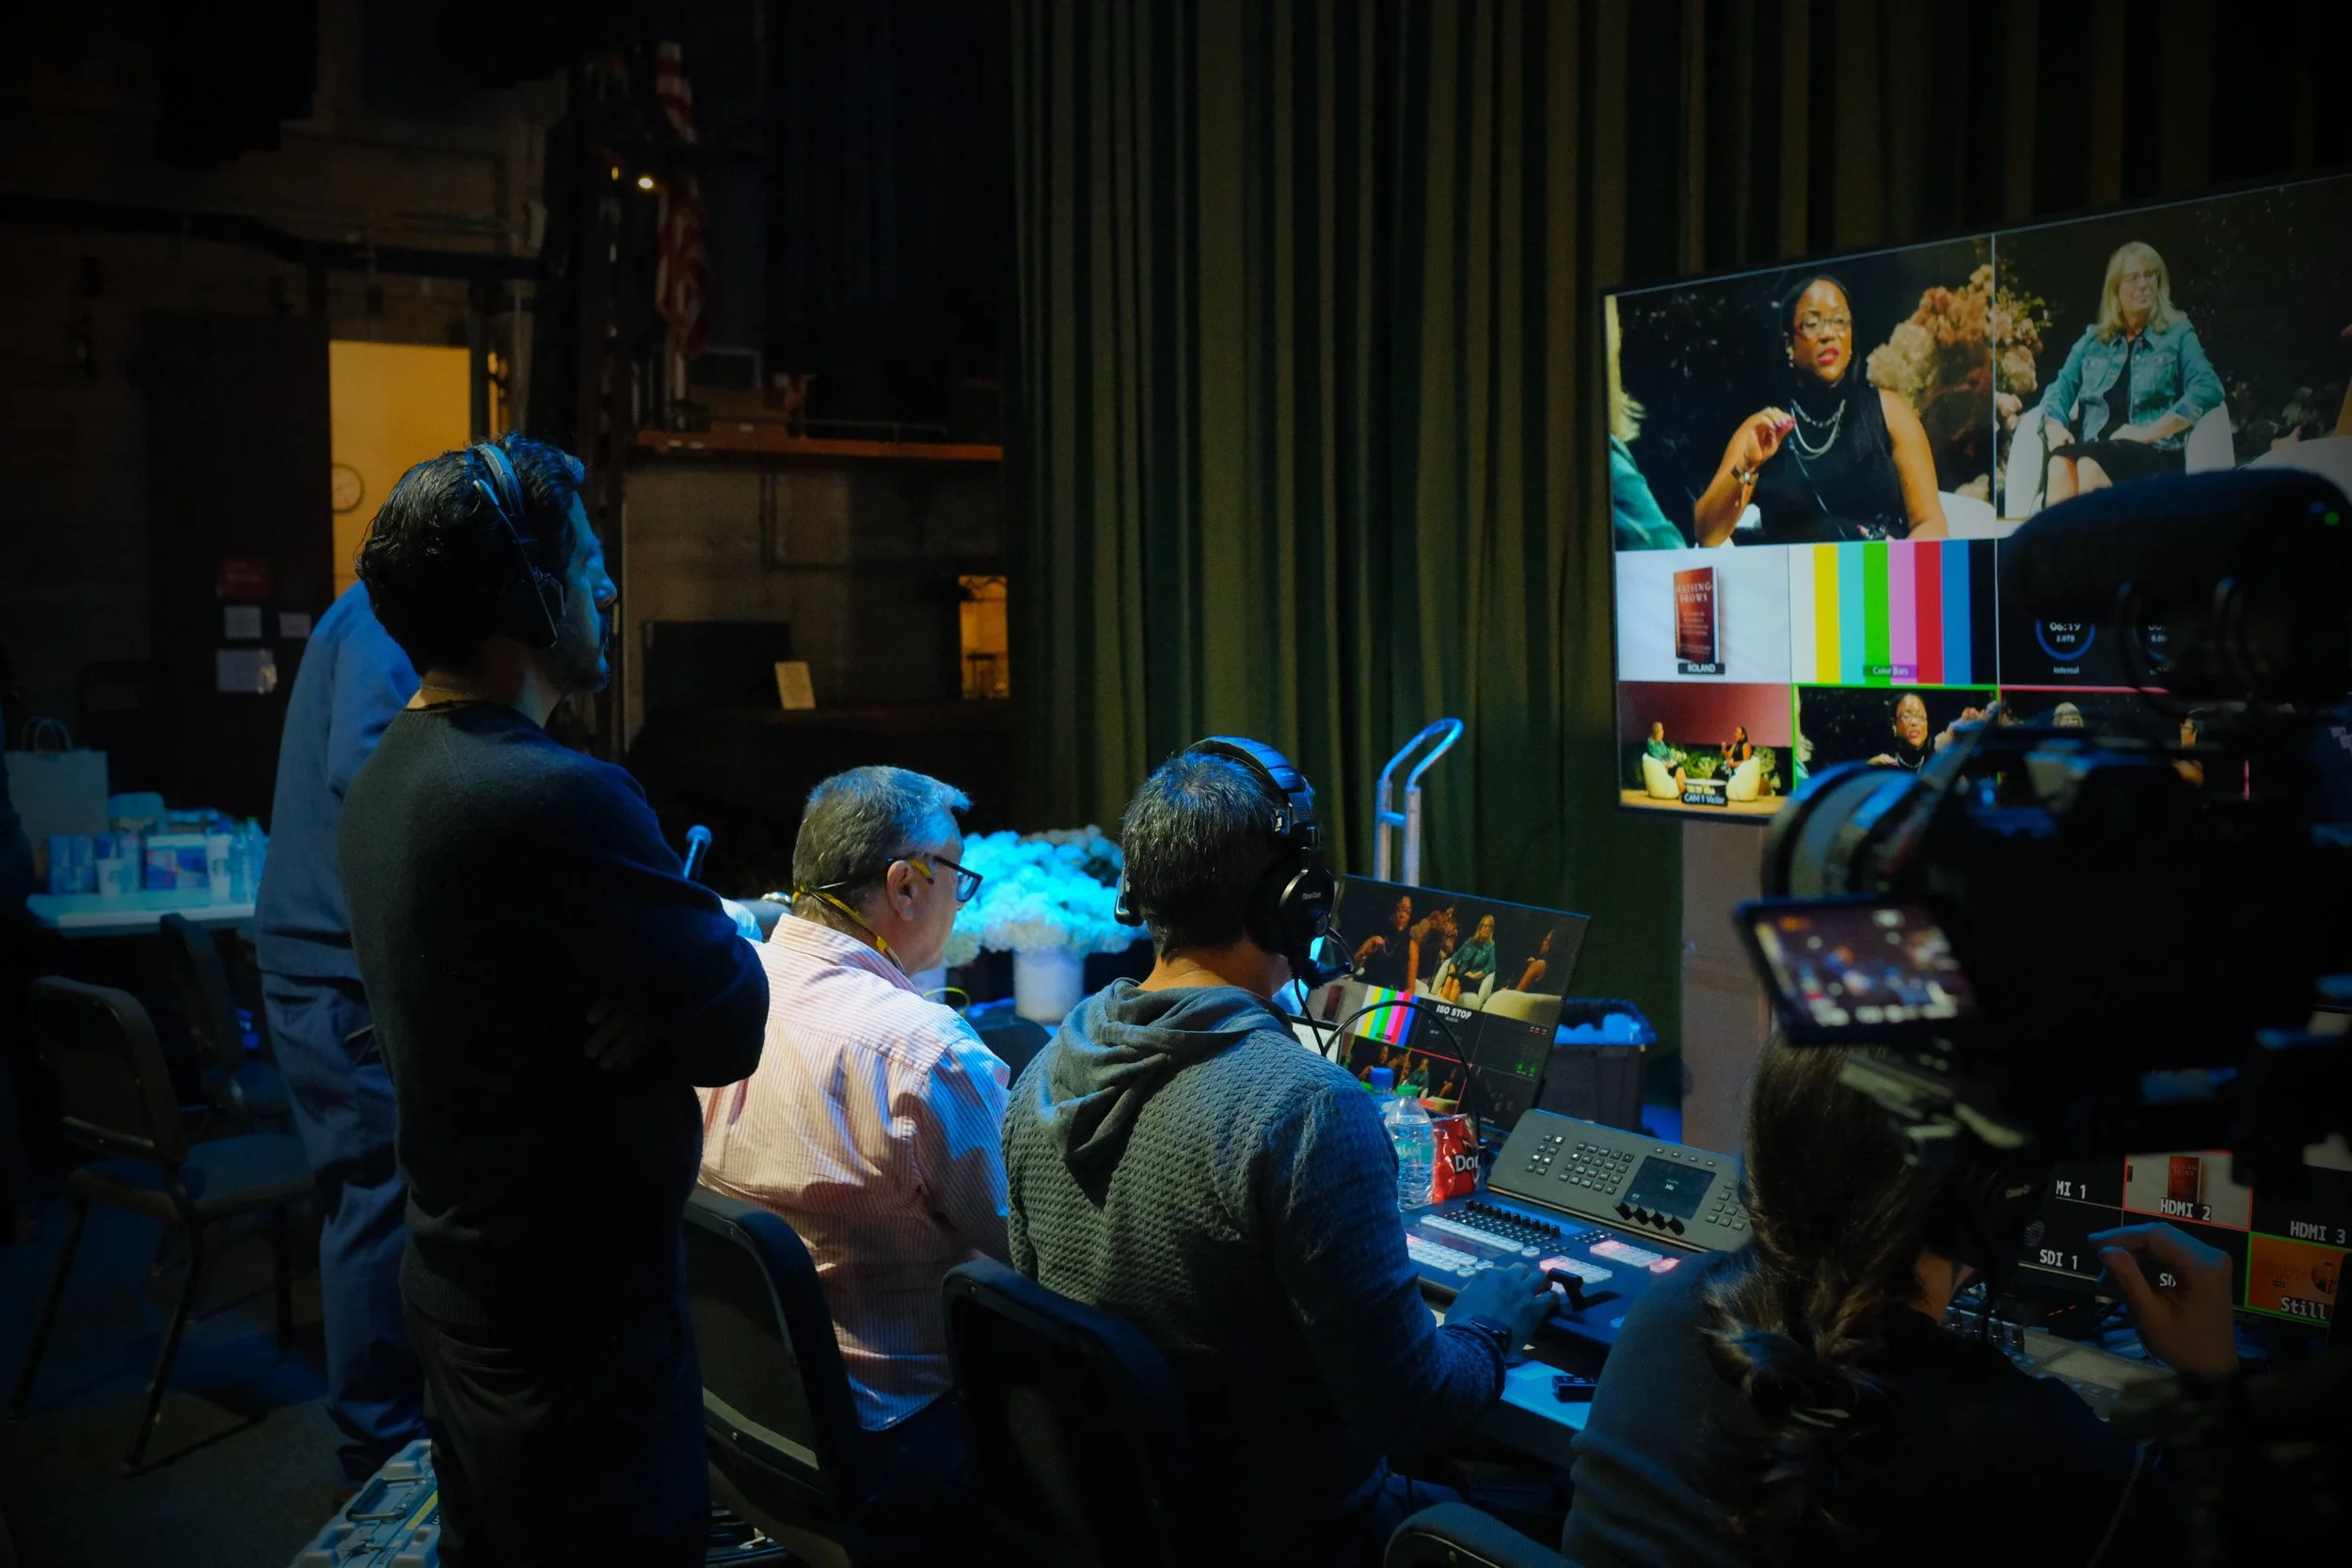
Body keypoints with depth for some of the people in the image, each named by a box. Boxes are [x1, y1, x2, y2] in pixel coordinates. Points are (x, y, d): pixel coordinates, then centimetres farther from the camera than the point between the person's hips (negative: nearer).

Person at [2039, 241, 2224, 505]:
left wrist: (2149, 432, -13)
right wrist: (2054, 426, -5)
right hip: (2093, 451, 3)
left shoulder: (2177, 334, 15)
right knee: (2061, 462, -35)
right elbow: (2060, 388, 19)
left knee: (2090, 464, -37)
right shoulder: (2093, 339, 25)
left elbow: (2208, 389, -1)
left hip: (2154, 454, -3)